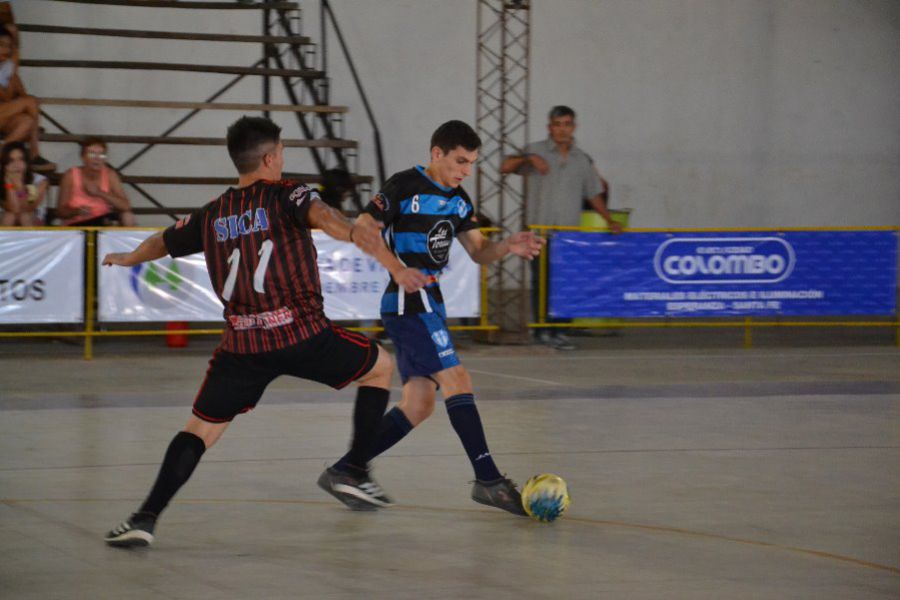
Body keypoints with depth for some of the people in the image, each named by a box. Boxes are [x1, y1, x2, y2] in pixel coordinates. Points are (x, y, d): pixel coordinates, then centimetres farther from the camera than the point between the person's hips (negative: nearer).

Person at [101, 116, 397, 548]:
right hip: (302, 333, -3)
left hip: (242, 342, 3)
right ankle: (353, 472, 17)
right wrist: (352, 232, -42)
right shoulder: (285, 196, 1)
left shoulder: (212, 215, 15)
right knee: (380, 367, 20)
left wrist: (125, 258, 53)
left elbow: (161, 243, 32)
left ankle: (146, 517, -3)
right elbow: (318, 214, -23)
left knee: (201, 427, 13)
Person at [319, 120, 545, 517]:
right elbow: (361, 230, -14)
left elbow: (478, 252, 15)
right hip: (409, 301, -9)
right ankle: (488, 480, -16)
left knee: (419, 405, 7)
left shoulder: (458, 200, 14)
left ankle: (342, 471, 12)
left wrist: (509, 247, -6)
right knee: (457, 381, -15)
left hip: (429, 303, 9)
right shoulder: (404, 187, -10)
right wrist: (397, 268, -26)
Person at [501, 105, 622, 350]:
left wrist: (609, 220, 9)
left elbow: (594, 194, 20)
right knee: (541, 280, -7)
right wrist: (528, 159, -18)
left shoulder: (582, 160, 15)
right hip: (540, 228, -3)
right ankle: (542, 329, -4)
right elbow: (505, 167, -1)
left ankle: (555, 330, 3)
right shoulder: (536, 150, 5)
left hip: (570, 232, 3)